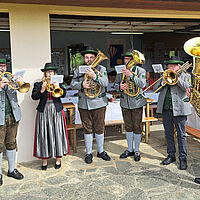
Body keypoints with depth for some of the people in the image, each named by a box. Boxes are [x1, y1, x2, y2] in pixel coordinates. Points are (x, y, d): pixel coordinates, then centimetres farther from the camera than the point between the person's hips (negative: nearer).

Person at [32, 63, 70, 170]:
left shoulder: (58, 83, 10)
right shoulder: (38, 84, 8)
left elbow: (63, 94, -6)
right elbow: (34, 97, -6)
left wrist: (58, 88, -24)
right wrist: (42, 90, -21)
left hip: (57, 111, 1)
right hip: (43, 112, 0)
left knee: (58, 134, 1)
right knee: (44, 135, 1)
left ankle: (58, 158, 15)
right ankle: (44, 160, 13)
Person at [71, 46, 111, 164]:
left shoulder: (101, 69, 1)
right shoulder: (79, 70, 8)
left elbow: (105, 83, -12)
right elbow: (73, 84, 4)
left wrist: (95, 76, -28)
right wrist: (81, 85, -16)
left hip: (99, 104, -1)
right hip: (84, 105, 2)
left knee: (100, 128, 7)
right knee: (88, 129, 9)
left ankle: (101, 151, 25)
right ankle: (89, 153, 21)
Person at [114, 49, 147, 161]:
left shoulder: (141, 71, -5)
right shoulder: (121, 71, 7)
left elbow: (142, 84, -19)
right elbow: (116, 84, 9)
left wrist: (131, 75, -29)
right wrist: (120, 87, -15)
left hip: (137, 103, -4)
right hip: (125, 103, 4)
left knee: (137, 127, 3)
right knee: (128, 127, 13)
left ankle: (137, 151, 18)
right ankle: (130, 150, 26)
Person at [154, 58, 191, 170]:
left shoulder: (185, 76, 7)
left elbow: (186, 87, -12)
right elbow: (155, 88, 8)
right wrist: (163, 82, -9)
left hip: (179, 109, -4)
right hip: (166, 109, 4)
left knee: (181, 135, -1)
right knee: (168, 134, 10)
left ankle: (183, 158, 8)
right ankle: (171, 155, 22)